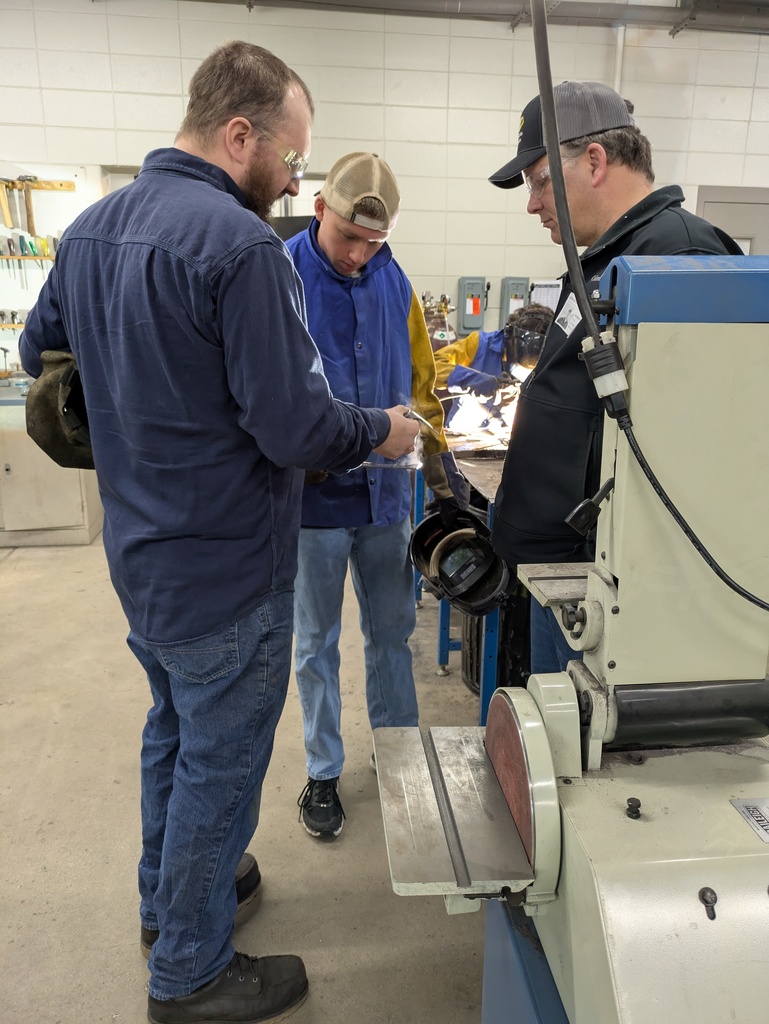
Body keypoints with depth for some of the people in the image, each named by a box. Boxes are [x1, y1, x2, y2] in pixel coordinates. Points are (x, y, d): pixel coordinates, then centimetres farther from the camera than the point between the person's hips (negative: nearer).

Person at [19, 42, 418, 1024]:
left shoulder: (91, 228, 5)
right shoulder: (240, 246, -23)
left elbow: (39, 352, 16)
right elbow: (296, 427, -25)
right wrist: (382, 430, -6)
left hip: (139, 554, 9)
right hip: (224, 568, -9)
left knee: (173, 731, 26)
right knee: (219, 766, 10)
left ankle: (166, 896, 48)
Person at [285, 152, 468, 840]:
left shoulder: (393, 282, 5)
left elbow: (418, 380, 12)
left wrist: (442, 466, 10)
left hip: (385, 493, 4)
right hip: (315, 496, -4)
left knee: (392, 629, 16)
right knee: (318, 642, 11)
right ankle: (323, 773, 29)